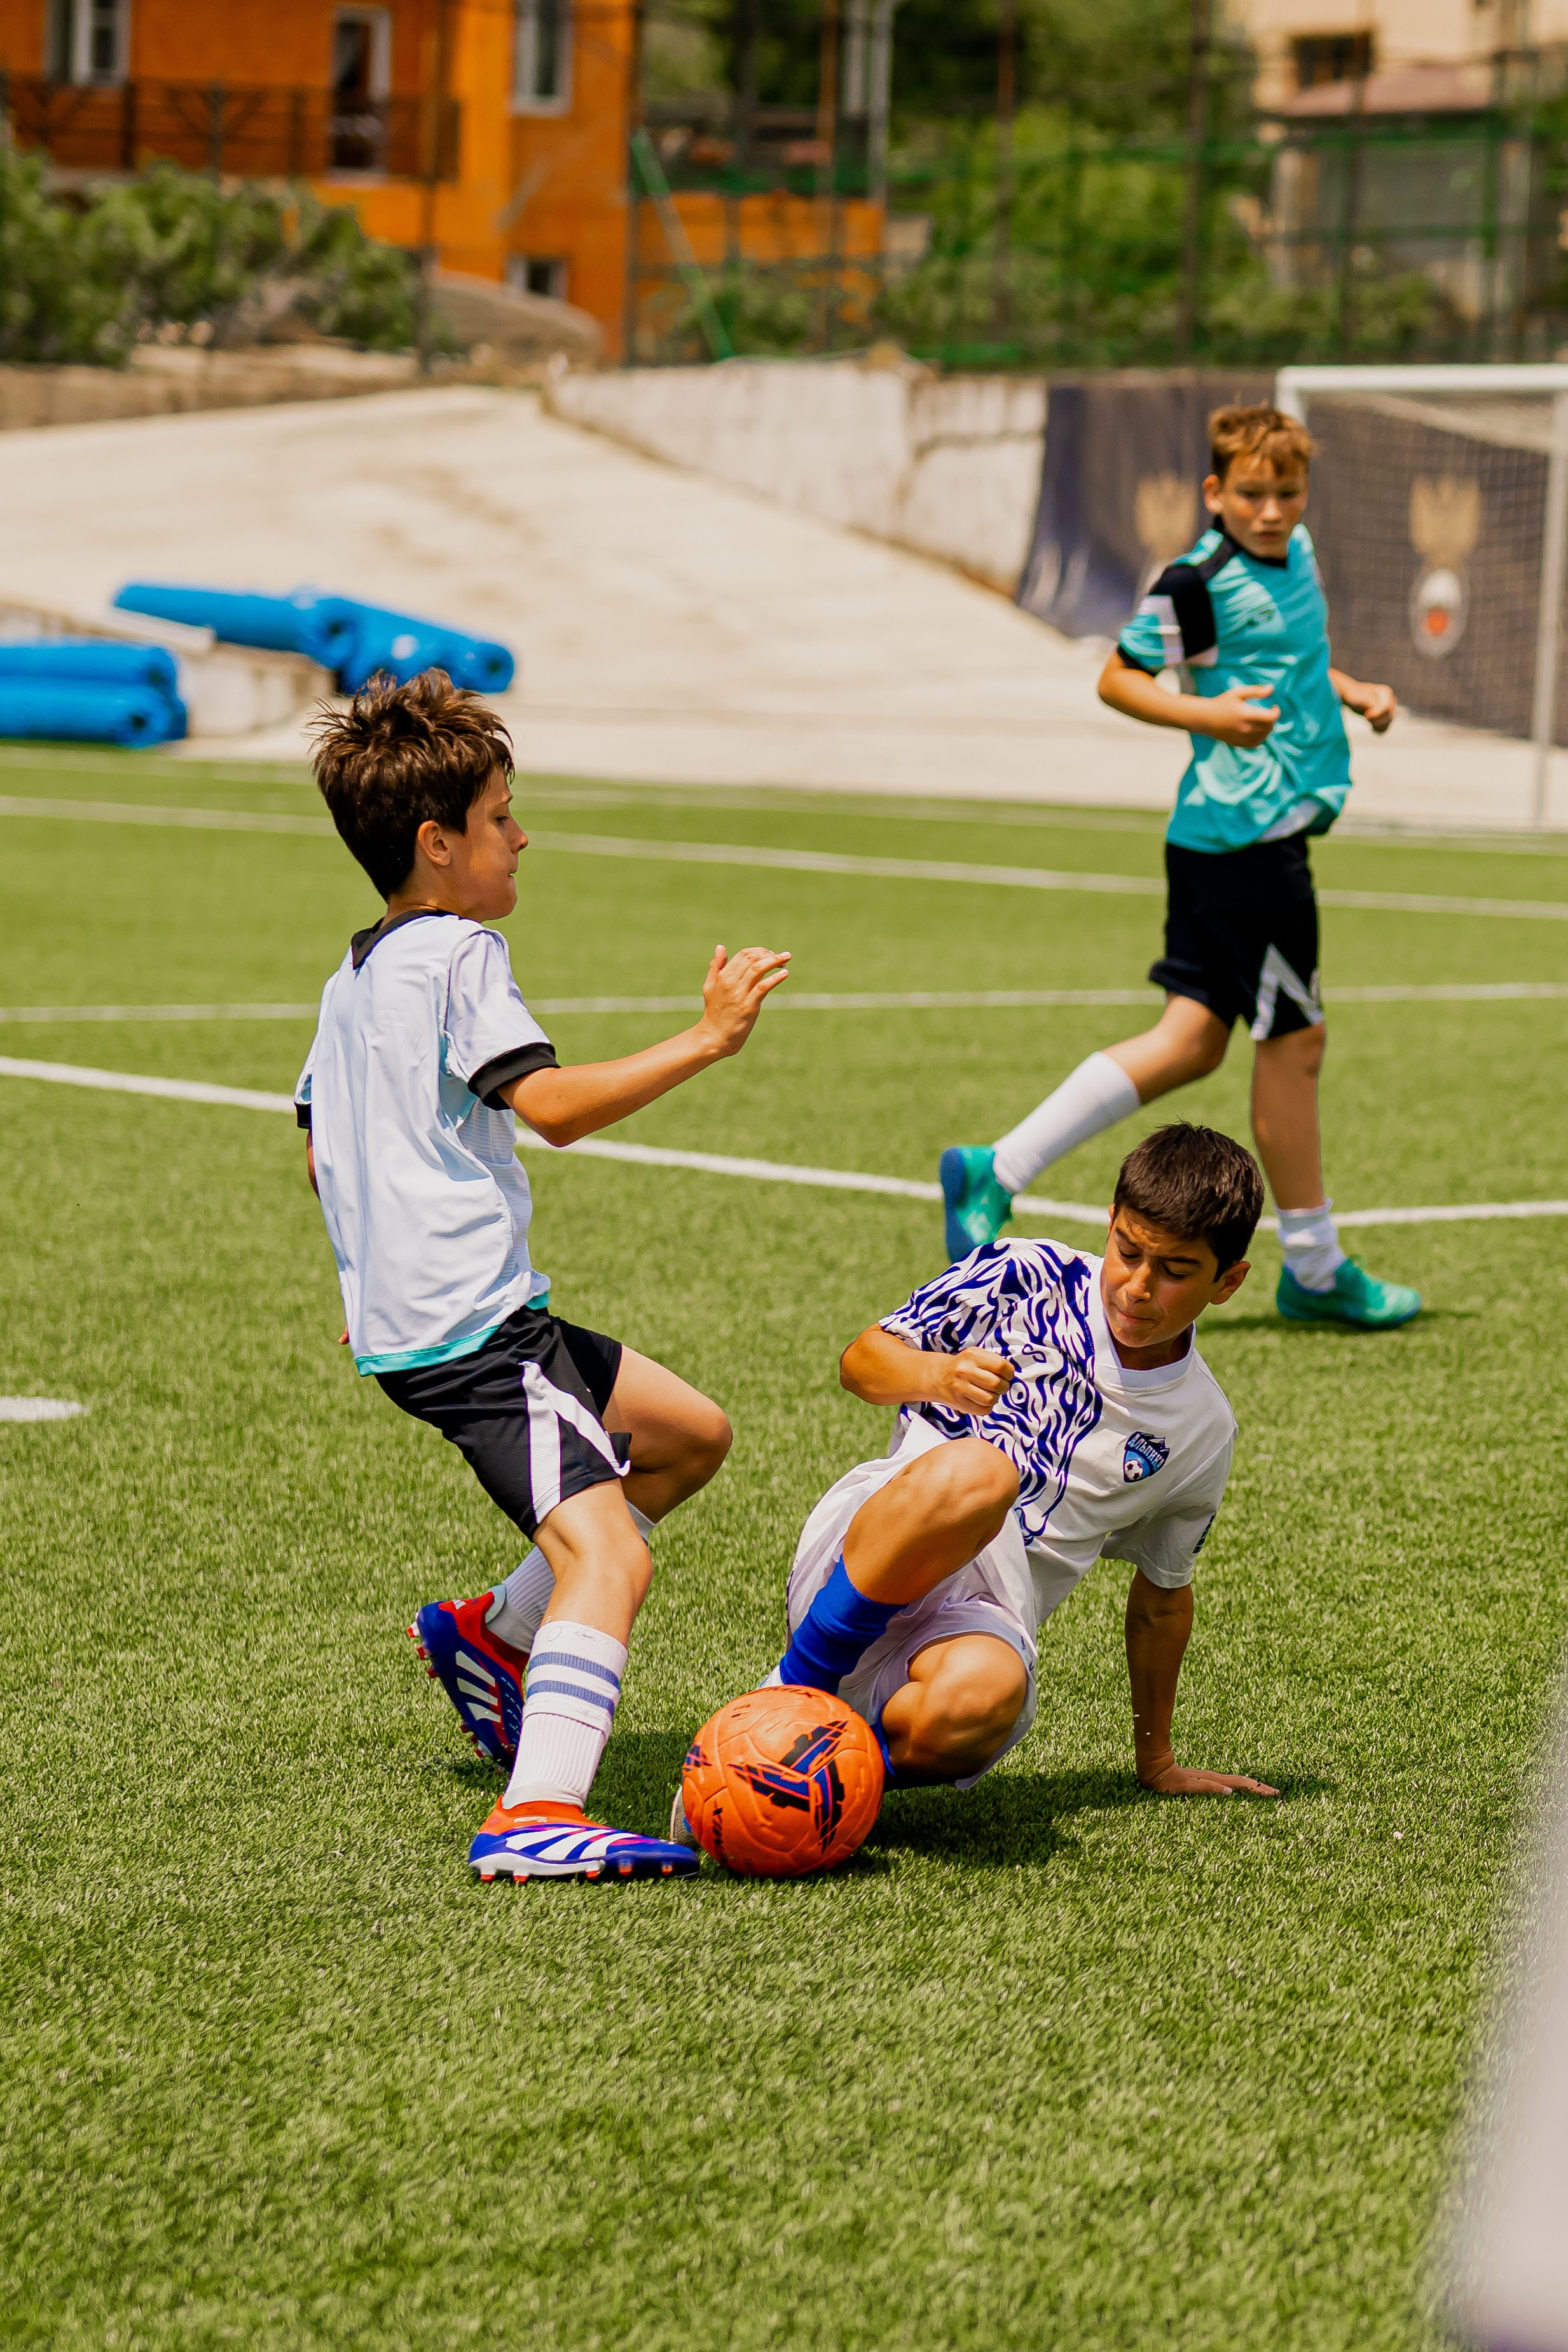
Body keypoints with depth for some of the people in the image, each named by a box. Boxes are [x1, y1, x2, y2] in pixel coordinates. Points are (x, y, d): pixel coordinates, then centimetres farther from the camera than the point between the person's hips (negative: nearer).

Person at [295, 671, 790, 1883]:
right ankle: (538, 1812, -38)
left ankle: (492, 1634, 20)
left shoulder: (354, 977, 18)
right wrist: (706, 1039, -20)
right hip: (476, 1328, -10)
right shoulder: (458, 955, -11)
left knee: (691, 1434, 21)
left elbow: (321, 1148, 28)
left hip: (404, 1317, 10)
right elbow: (555, 1105, -23)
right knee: (608, 1558, -22)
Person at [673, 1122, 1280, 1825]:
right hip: (858, 1554, -1)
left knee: (981, 1694, -41)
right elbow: (862, 1359, 8)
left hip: (983, 1622, 1)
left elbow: (1161, 1595, 26)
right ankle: (788, 1695, -23)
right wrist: (937, 1375, -15)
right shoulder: (1027, 1276, 7)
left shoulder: (1199, 1433, 14)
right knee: (975, 1471, -39)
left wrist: (1158, 1763, 30)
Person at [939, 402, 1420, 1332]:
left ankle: (995, 1174, 9)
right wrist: (1209, 713, -24)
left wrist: (1352, 691, 13)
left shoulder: (1296, 554, 12)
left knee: (1192, 1040, 9)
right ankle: (1315, 1268, 14)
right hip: (1243, 834, -9)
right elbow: (1119, 679, -10)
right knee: (1293, 1042, 1)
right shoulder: (1198, 583, -15)